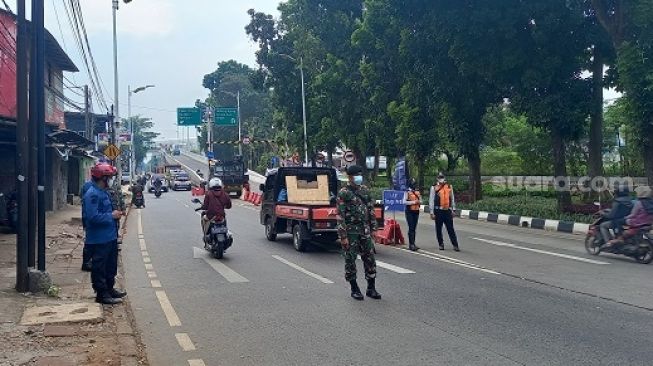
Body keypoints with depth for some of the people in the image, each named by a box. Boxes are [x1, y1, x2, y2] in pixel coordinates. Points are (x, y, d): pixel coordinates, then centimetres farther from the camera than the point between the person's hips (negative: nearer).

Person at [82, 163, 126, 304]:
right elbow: (93, 217, -28)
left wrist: (115, 213, 6)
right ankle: (102, 294, 9)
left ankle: (110, 289, 33)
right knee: (99, 268, 1)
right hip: (99, 240, -10)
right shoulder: (92, 194, -20)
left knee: (111, 266, 20)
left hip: (110, 237, 10)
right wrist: (112, 216, -19)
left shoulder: (104, 192, 12)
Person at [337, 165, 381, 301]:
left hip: (365, 230, 5)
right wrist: (343, 236, -17)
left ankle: (371, 288, 16)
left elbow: (371, 210, 14)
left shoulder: (365, 190, 9)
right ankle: (354, 289, 15)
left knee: (369, 259, 6)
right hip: (351, 231, -5)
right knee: (350, 260, 2)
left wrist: (373, 228, 10)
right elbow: (340, 216, -13)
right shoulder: (343, 193, -9)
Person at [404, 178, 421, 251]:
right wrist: (413, 202, -16)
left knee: (414, 228, 8)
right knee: (411, 228, -11)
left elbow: (420, 201, 20)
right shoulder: (407, 192, -4)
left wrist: (419, 202, -3)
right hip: (409, 212, -6)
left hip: (416, 211, 6)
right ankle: (412, 244, -13)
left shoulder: (418, 191, 15)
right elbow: (405, 202, -12)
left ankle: (412, 243, 14)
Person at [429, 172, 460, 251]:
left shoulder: (449, 187, 9)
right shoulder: (434, 188, -1)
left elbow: (452, 199, 15)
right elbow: (431, 200, -1)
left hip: (447, 211, 1)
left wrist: (453, 210, 12)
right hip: (438, 211, -1)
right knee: (438, 229, 7)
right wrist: (431, 212, -5)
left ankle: (455, 245, 1)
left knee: (451, 229, 1)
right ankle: (441, 244, 21)